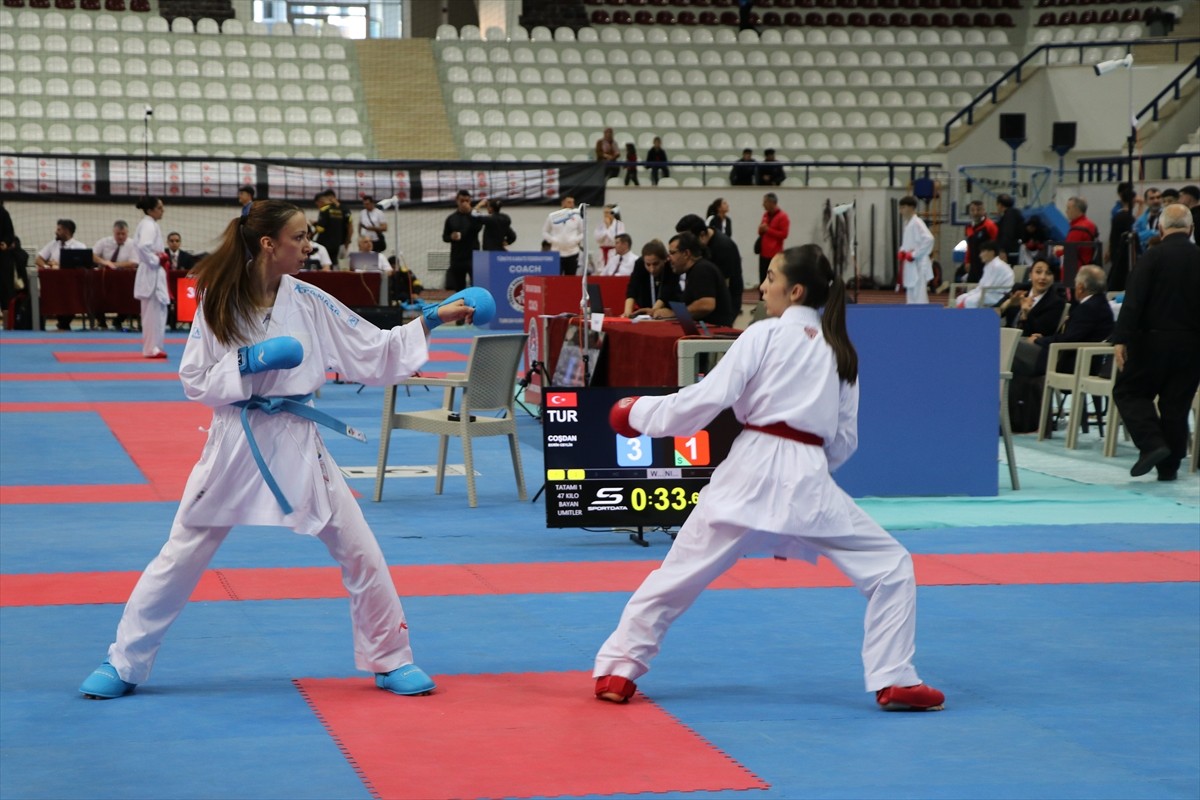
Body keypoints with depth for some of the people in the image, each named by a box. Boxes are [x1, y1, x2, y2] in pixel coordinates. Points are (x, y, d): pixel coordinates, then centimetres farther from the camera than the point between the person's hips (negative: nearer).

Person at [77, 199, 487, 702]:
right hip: (235, 443, -2)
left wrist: (433, 318, -4)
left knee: (359, 552, 0)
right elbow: (195, 381, -5)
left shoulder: (309, 303, -1)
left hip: (297, 443, 2)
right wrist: (250, 363, -19)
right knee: (180, 556, 3)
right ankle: (123, 664, 15)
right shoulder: (218, 302, -7)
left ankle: (390, 661, 16)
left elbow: (375, 352, 2)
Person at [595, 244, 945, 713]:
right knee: (890, 568, 13)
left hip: (750, 470, -2)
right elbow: (845, 438, 16)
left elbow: (707, 399, -5)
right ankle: (894, 681, 2)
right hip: (808, 481, 2)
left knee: (679, 572, 11)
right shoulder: (840, 350, 15)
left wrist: (640, 412, 7)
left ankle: (618, 671, 15)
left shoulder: (765, 335, 1)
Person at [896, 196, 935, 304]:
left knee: (920, 299, -9)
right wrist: (902, 252, 6)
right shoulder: (907, 223, 13)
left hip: (918, 267, -10)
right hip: (910, 268, 10)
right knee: (911, 299, 15)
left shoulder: (917, 223, -15)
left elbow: (928, 239, -28)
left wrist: (914, 254, -21)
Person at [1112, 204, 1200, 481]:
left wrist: (1121, 339, -16)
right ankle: (1169, 466, 11)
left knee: (1128, 391, 7)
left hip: (1154, 340, -4)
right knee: (1176, 404, 9)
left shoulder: (1152, 257, -8)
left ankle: (1152, 444, -11)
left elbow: (1133, 301, -15)